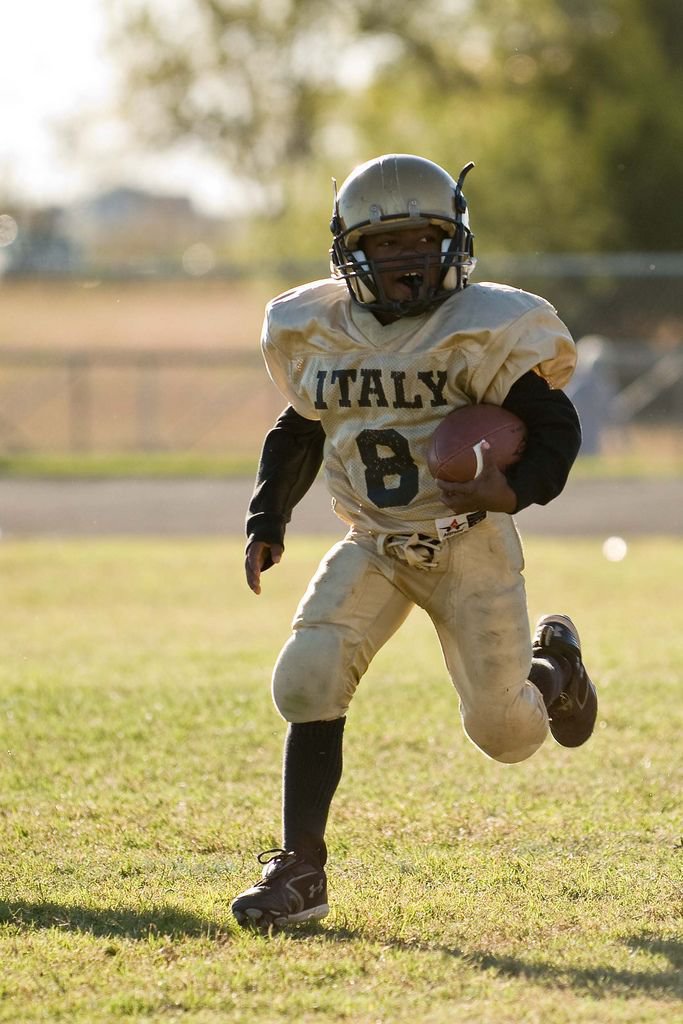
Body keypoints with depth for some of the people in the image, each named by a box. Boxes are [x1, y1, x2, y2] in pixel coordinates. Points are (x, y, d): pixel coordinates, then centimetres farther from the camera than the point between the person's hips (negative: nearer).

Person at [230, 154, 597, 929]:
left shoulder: (484, 332, -16)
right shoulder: (314, 333, -2)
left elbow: (553, 428, -14)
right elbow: (299, 430, 15)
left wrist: (511, 489, -35)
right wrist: (267, 519, 4)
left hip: (469, 546, -3)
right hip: (373, 548, 3)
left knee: (504, 733, 2)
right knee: (308, 683, -18)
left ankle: (552, 665, 40)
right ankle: (300, 871, -9)